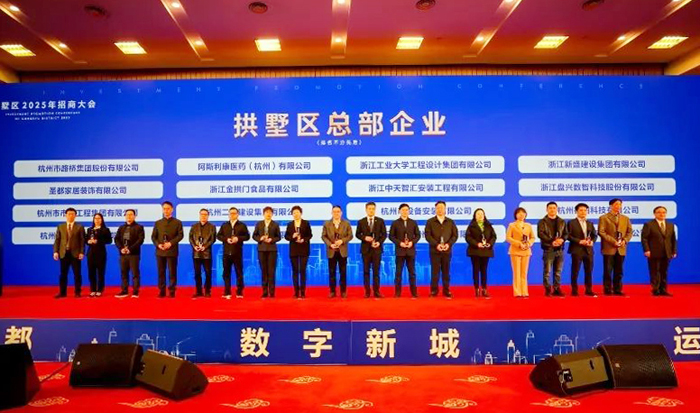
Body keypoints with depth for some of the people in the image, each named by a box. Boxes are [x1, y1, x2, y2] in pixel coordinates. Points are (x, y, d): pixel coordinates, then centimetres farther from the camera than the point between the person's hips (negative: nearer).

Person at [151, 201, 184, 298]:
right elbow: (153, 236, 9)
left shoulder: (177, 222, 7)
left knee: (172, 272, -2)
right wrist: (158, 244, -10)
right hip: (160, 251, 3)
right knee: (161, 272, 4)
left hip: (172, 251, -2)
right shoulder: (158, 223, 15)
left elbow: (180, 235, -3)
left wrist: (171, 243, -15)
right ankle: (161, 291, 10)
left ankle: (172, 291, 4)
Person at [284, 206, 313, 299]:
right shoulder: (290, 224, 7)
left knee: (302, 270, -3)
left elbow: (310, 235, 1)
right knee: (295, 271, 4)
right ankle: (296, 292, 9)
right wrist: (292, 237, -13)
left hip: (304, 249, -2)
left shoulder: (306, 223, 2)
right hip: (293, 250, 2)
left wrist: (304, 240, -16)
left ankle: (303, 292, 2)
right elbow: (286, 236, 6)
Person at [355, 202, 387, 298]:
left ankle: (376, 291, 8)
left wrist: (379, 242, -13)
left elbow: (384, 234, 4)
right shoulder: (361, 222, 4)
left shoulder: (380, 221, 4)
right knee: (366, 271, 3)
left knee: (376, 271, 2)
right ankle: (367, 292, 10)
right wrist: (364, 238, -12)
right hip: (365, 249, 0)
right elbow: (357, 234, 6)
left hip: (377, 249, 0)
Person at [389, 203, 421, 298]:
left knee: (412, 272, 5)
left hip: (411, 250, 1)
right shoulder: (395, 223, 3)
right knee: (398, 272, 2)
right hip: (400, 250, -1)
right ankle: (397, 292, 8)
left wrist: (412, 242, -9)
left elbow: (418, 235, 9)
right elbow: (391, 236, 1)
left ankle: (414, 292, 11)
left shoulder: (413, 223, 8)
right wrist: (399, 243, -13)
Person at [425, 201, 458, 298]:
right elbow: (427, 235, -3)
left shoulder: (450, 222, 11)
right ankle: (434, 291, 7)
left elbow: (455, 235, 6)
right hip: (435, 250, -2)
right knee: (435, 271, 0)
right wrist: (436, 244, -15)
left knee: (446, 271, 6)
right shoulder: (430, 222, 4)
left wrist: (449, 244, -10)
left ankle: (446, 290, 13)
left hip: (447, 250, 2)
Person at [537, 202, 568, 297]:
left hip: (560, 249, 4)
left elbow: (566, 233, 11)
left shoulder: (562, 222, 15)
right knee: (547, 271, -3)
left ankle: (557, 289, 16)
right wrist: (552, 242, -20)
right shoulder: (542, 222, 0)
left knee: (558, 271, 8)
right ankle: (547, 290, 4)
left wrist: (562, 239, -12)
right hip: (548, 249, -4)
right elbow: (541, 234, -11)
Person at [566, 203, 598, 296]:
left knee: (589, 271, 6)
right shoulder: (571, 223, -1)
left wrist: (592, 241, -7)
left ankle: (589, 290, 16)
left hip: (588, 250, 5)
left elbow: (595, 235, 14)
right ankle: (574, 290, 7)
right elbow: (568, 236, -8)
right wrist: (579, 241, -17)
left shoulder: (590, 223, 16)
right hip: (577, 250, -5)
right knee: (575, 271, -1)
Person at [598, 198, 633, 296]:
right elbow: (601, 232, -8)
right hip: (609, 248, -4)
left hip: (621, 248, 4)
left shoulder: (625, 218, 15)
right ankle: (607, 290, 4)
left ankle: (617, 290, 13)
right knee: (608, 271, -2)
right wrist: (613, 241, -15)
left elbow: (629, 232, 13)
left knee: (619, 271, 7)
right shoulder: (604, 218, 0)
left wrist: (625, 240, -6)